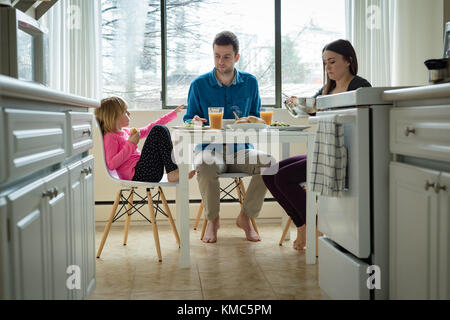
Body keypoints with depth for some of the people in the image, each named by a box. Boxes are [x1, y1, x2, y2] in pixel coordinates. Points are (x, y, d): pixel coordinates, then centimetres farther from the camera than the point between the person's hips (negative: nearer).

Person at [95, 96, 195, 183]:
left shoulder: (126, 132, 23)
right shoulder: (110, 137, -4)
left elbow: (148, 129, 31)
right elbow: (111, 165, -15)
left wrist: (173, 113, 33)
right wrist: (131, 144, -14)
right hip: (137, 175, -9)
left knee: (162, 130, 13)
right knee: (158, 130, -13)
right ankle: (172, 172, -17)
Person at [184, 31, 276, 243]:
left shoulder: (250, 83, 10)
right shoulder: (199, 84, 5)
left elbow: (257, 117, 17)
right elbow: (188, 119, 10)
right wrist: (195, 122, -15)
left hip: (240, 148, 2)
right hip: (209, 148, -2)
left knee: (268, 162, -30)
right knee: (205, 165, -38)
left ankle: (245, 217, -8)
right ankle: (212, 220, -11)